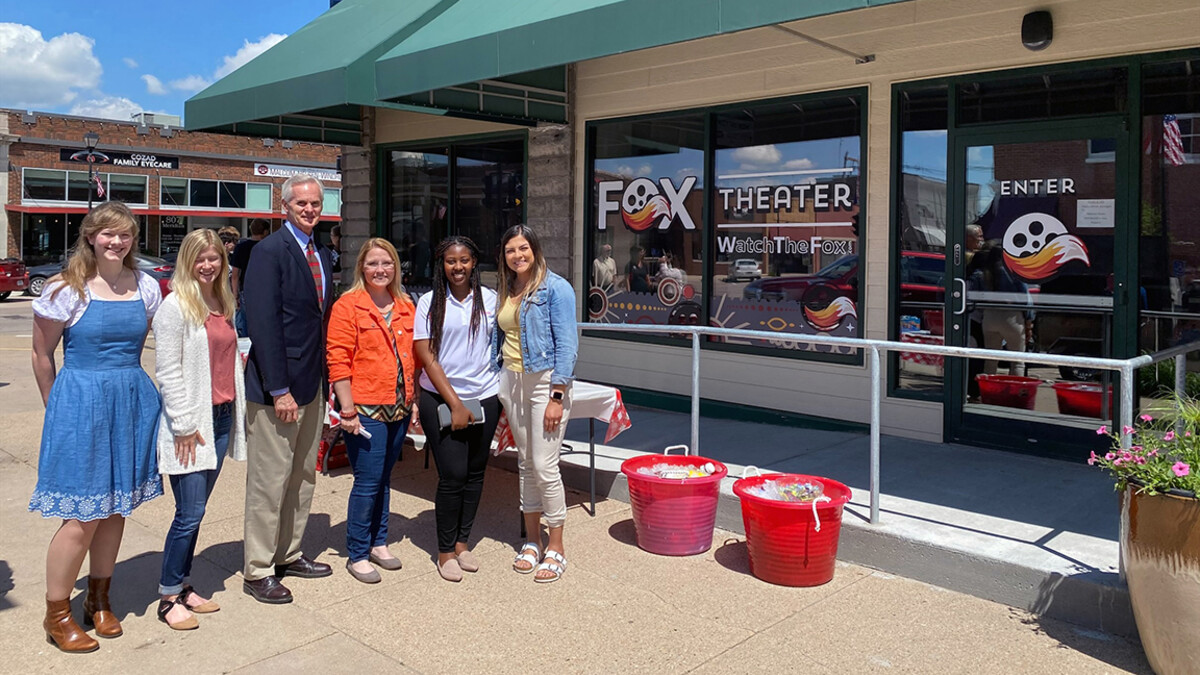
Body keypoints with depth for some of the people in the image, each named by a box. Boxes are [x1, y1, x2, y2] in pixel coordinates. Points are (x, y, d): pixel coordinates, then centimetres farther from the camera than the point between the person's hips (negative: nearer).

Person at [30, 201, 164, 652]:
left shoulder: (146, 286, 3)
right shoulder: (67, 289, -8)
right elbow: (42, 354, 0)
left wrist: (128, 389, 13)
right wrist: (57, 408, 7)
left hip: (134, 403, 4)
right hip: (81, 403, -4)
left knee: (115, 509, 13)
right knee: (82, 517, -2)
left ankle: (99, 601, 30)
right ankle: (56, 615, 16)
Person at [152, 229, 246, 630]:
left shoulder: (223, 303, 13)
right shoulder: (176, 306, -9)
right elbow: (167, 371, -12)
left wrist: (237, 412, 13)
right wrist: (185, 425, -14)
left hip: (222, 417, 7)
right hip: (191, 424, -7)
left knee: (195, 510, 13)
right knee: (190, 513, -4)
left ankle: (183, 586, 24)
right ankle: (168, 598, 10)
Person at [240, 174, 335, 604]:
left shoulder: (321, 254, 13)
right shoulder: (269, 251, -12)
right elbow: (263, 323, -17)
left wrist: (326, 379, 8)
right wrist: (279, 390, -20)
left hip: (312, 384, 8)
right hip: (277, 385, -8)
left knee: (303, 475, 16)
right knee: (269, 480, 1)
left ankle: (288, 554, 31)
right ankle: (257, 572, 14)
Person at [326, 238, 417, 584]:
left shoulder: (406, 306, 11)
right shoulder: (348, 305, -6)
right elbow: (338, 361, -10)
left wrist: (413, 400, 12)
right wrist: (347, 409, -14)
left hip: (398, 409, 6)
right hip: (364, 409, -5)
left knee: (384, 479, 15)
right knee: (368, 482, -4)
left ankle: (378, 543, 29)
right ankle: (357, 555, 10)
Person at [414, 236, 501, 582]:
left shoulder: (490, 300, 5)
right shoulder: (430, 303, -1)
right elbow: (427, 358, -4)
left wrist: (505, 396, 3)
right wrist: (455, 404, -9)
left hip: (484, 397, 3)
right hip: (441, 399, -2)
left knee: (475, 473, 8)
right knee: (452, 474, -4)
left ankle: (462, 541, 25)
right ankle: (445, 550, 12)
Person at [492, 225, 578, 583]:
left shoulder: (555, 288, -8)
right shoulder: (505, 293, 13)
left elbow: (567, 344, -12)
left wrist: (557, 396, -17)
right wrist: (495, 381, 13)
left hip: (545, 381, -6)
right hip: (511, 382, 7)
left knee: (544, 466, -6)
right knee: (525, 464, 13)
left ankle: (556, 549, 8)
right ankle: (532, 541, 24)